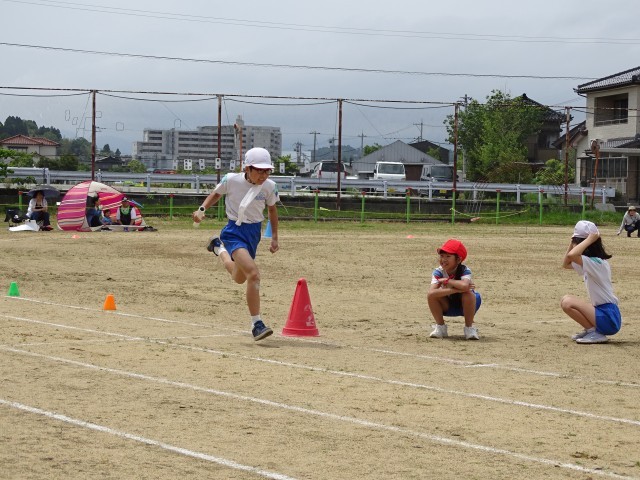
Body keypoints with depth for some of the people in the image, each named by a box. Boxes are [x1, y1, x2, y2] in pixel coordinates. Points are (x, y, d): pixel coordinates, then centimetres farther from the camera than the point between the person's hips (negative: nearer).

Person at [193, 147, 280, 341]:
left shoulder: (269, 186, -8)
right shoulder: (231, 180, -15)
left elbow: (272, 209, 11)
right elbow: (216, 193, 6)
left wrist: (274, 238, 13)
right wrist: (201, 209, -8)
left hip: (254, 232, 5)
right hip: (234, 232, -5)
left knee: (239, 278, 24)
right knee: (253, 274, -26)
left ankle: (219, 248, 53)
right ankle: (256, 324, -19)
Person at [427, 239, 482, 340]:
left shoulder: (464, 271, -25)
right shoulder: (438, 272, -19)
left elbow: (464, 286, -49)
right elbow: (432, 292, -37)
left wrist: (446, 281, -33)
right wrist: (457, 289, -43)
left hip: (465, 306, -2)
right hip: (447, 307, 2)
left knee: (468, 294, -34)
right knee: (431, 296, -25)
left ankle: (469, 328, -14)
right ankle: (440, 327, -5)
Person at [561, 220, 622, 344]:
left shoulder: (596, 263, -18)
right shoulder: (590, 263, 12)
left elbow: (571, 255, -35)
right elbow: (566, 264, 24)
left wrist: (589, 240, -22)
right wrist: (572, 243, 12)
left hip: (609, 319, -10)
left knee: (567, 302, -18)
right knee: (566, 301, 17)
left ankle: (595, 333, -10)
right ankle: (591, 330, 10)